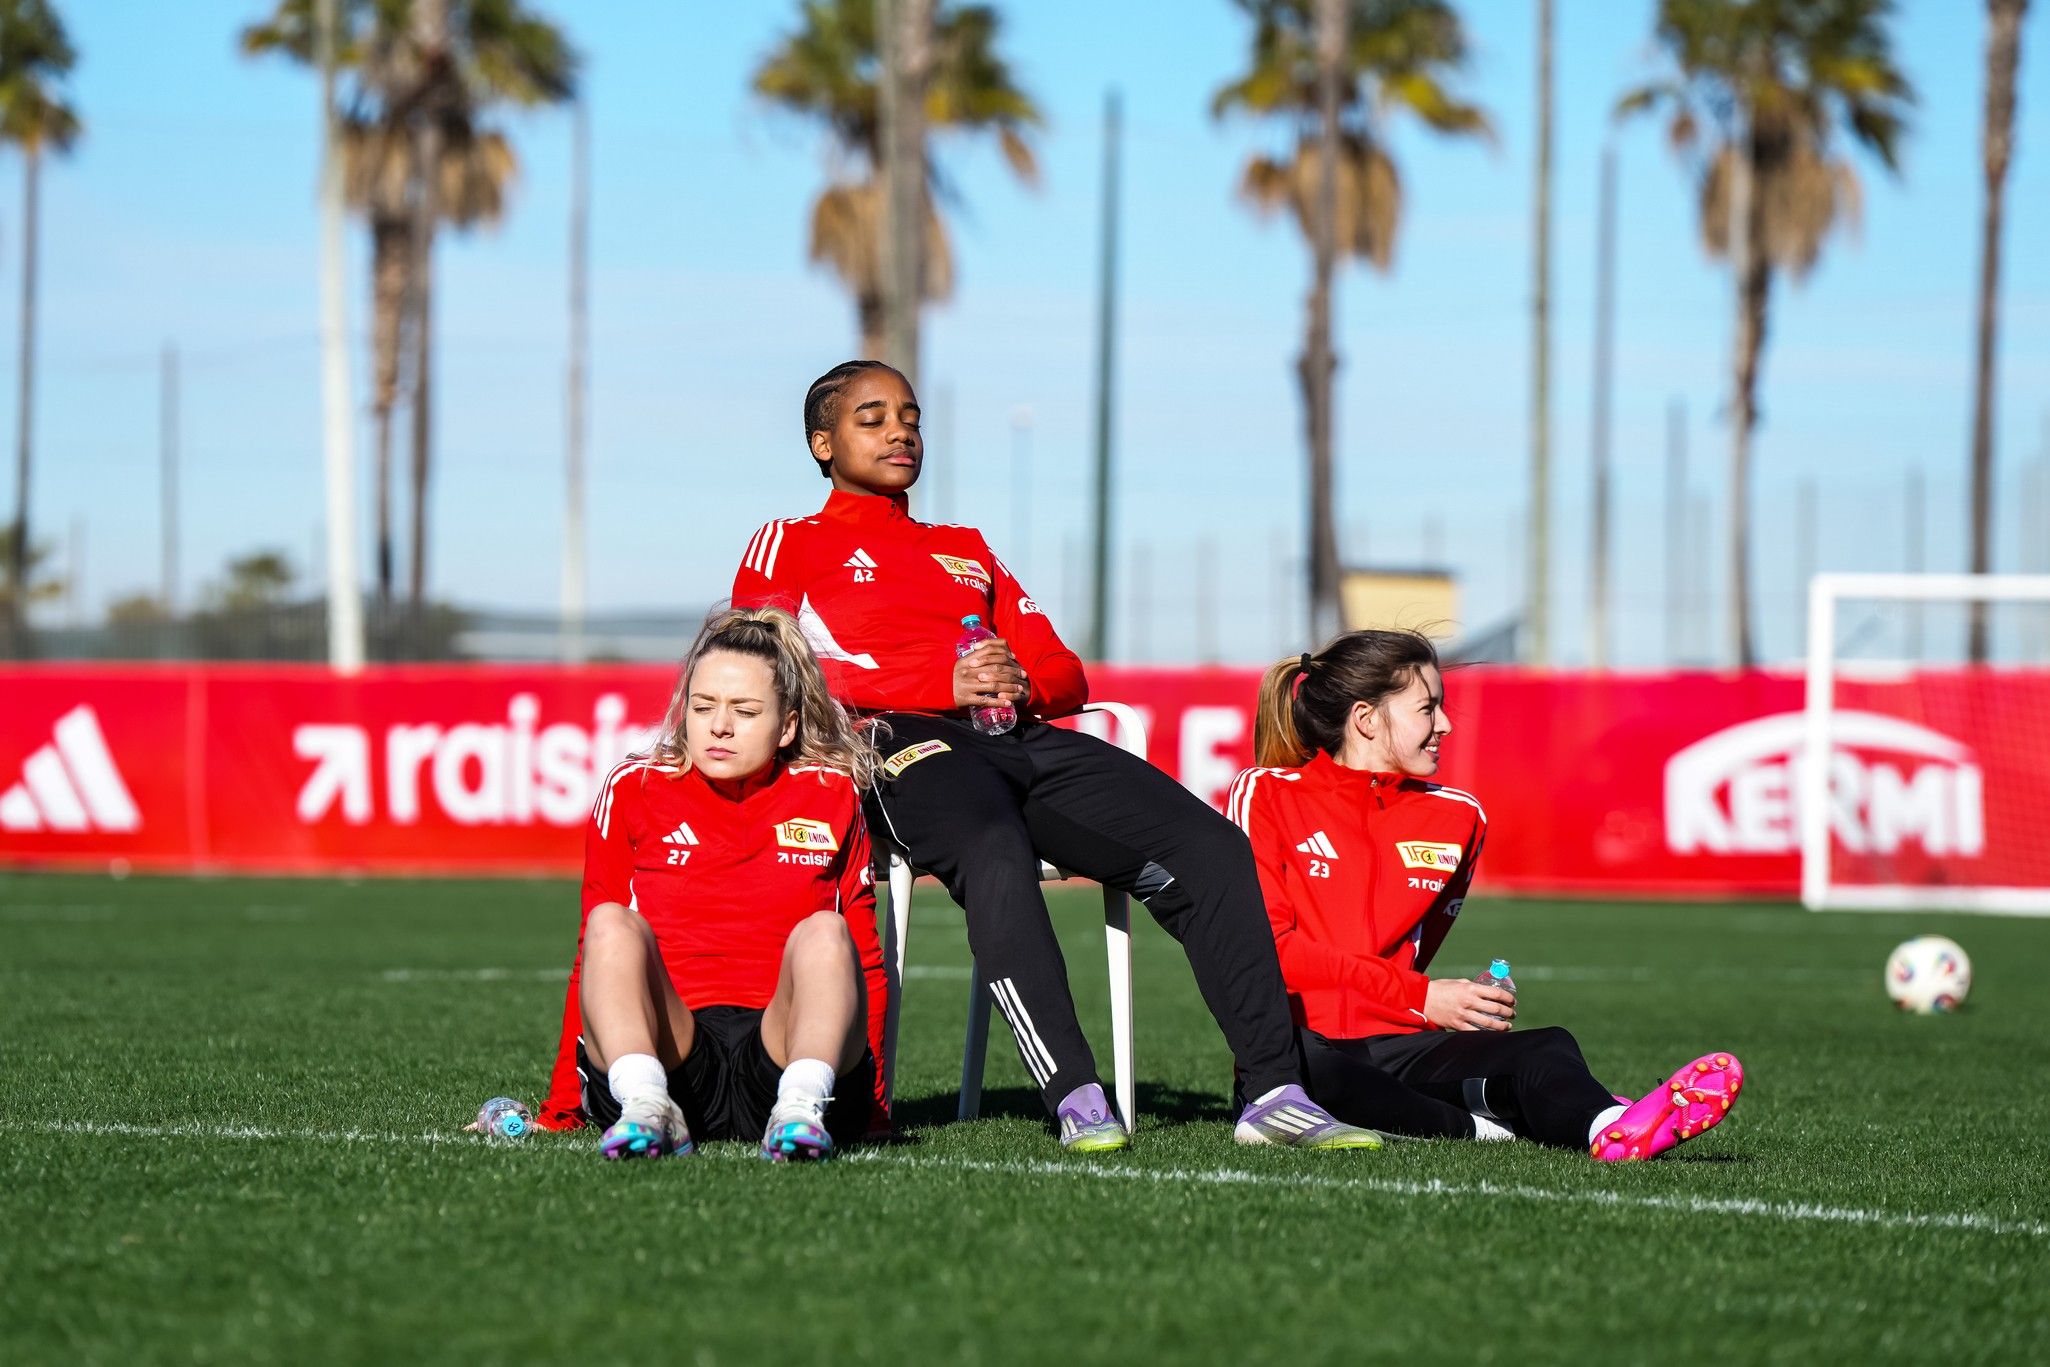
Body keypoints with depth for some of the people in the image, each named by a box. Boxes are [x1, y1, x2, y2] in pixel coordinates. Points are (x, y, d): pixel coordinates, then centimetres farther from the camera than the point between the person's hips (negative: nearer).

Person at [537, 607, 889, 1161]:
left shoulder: (831, 797, 14)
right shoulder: (633, 790, 13)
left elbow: (866, 960, 18)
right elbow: (593, 954, 17)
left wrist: (871, 1104, 13)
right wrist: (561, 1108, 13)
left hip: (784, 1042, 0)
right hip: (666, 1046, 0)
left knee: (824, 933, -26)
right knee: (612, 926, -26)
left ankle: (800, 1109, -48)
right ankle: (647, 1108, -48)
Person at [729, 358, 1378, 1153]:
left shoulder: (967, 550, 35)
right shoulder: (789, 545, 19)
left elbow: (1065, 674, 26)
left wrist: (1023, 682, -1)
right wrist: (945, 685, -10)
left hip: (1023, 738, 6)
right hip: (907, 741, -6)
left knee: (1211, 848, -18)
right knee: (996, 861, -41)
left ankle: (1273, 1094, -24)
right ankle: (1075, 1099, -47)